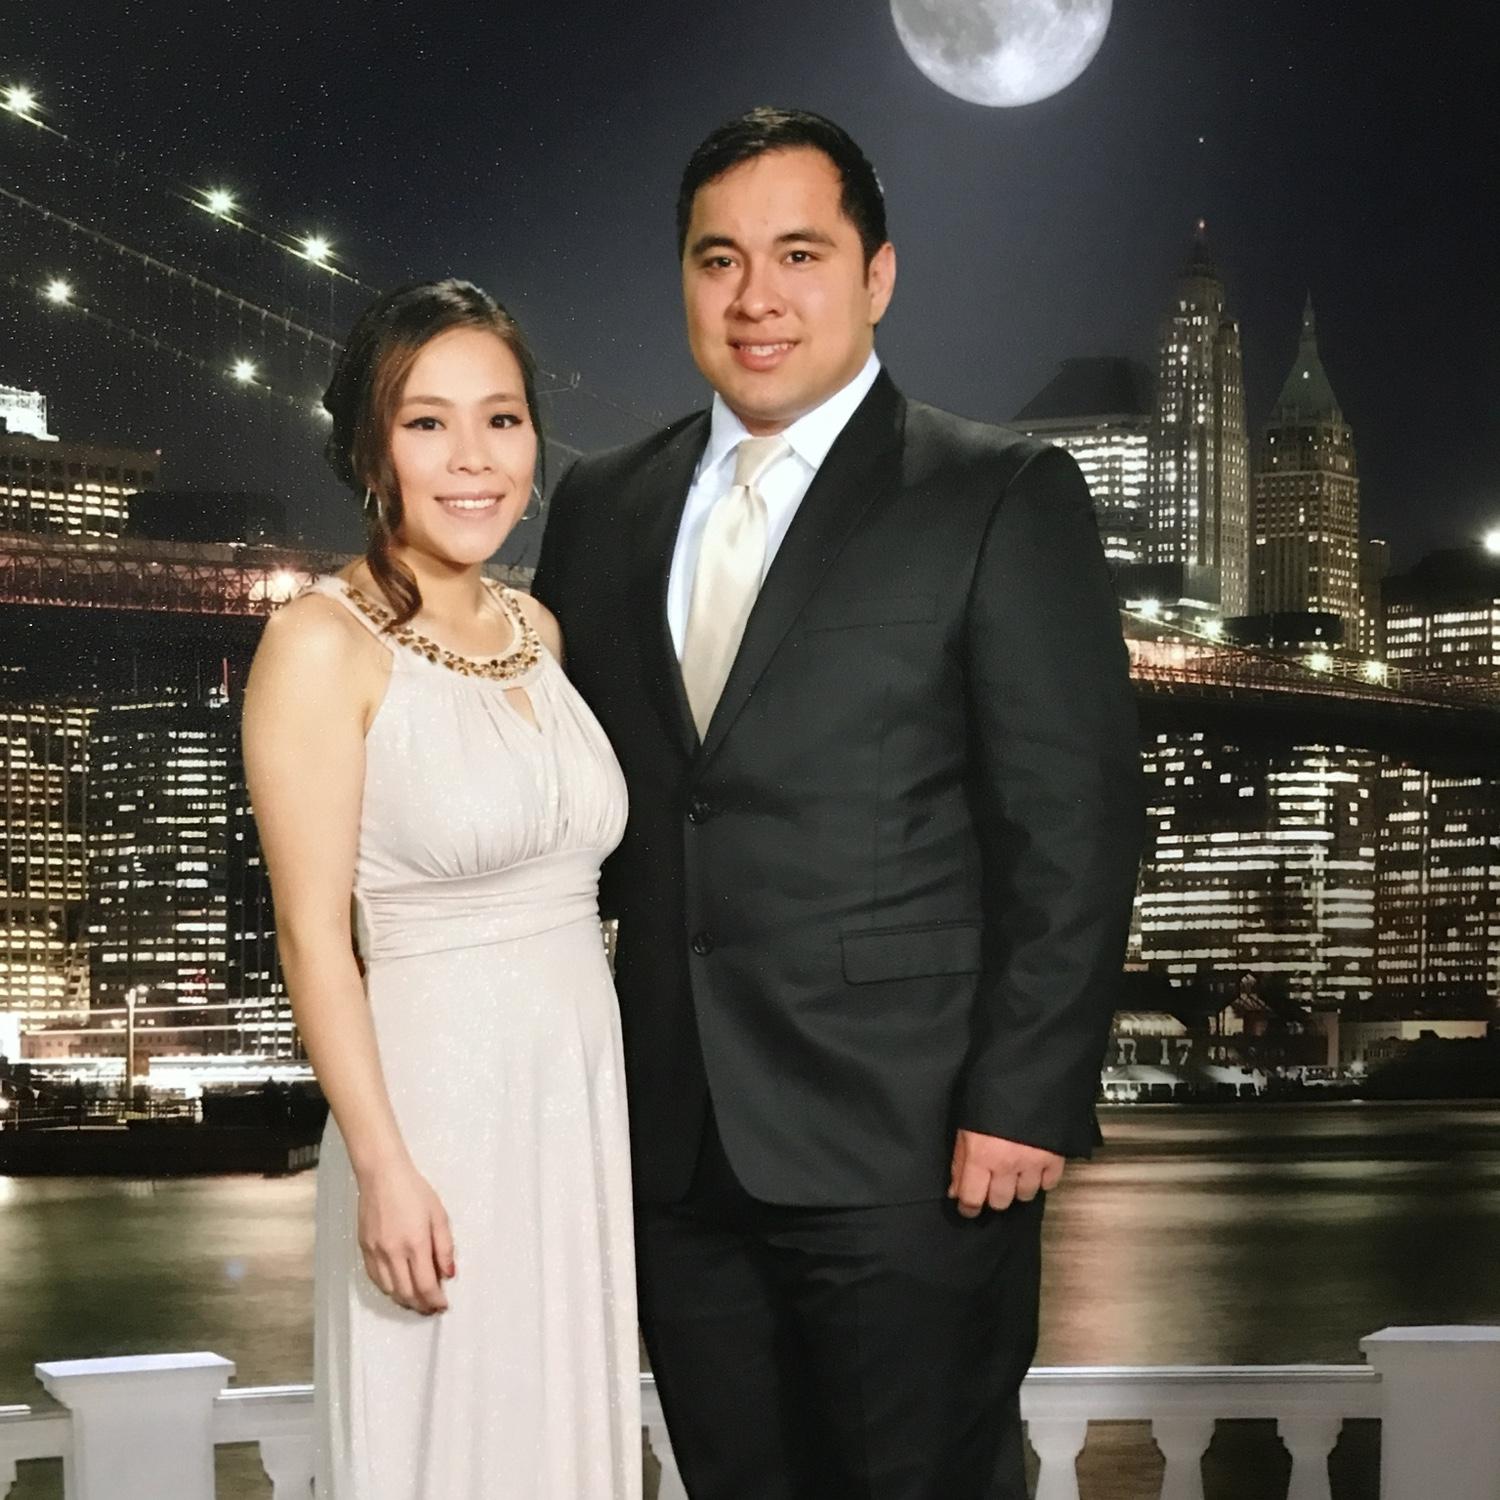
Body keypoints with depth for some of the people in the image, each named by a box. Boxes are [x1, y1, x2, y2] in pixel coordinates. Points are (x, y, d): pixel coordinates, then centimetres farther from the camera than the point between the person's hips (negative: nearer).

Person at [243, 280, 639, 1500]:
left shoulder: (537, 629, 8)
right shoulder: (323, 644, -12)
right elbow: (313, 932, -14)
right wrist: (383, 1166, -17)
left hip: (587, 1095, 6)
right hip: (438, 1103, -6)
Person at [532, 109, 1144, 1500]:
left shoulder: (1002, 499, -3)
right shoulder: (603, 505, 11)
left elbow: (1073, 827, -8)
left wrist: (1025, 1103, -14)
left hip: (909, 1156, -4)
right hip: (677, 1149, 5)